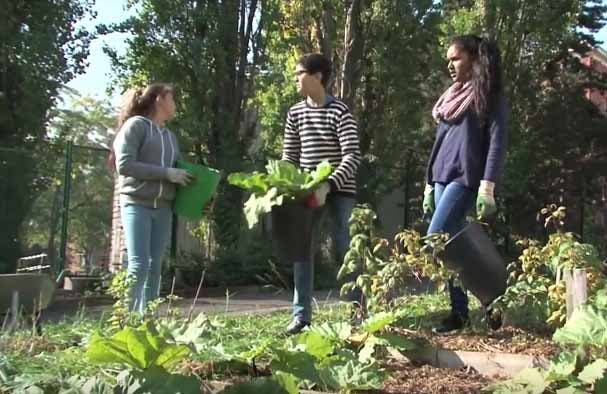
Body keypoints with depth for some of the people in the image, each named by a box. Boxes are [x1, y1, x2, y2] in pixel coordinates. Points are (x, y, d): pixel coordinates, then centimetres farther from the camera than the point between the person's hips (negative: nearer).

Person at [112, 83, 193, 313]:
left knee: (155, 267, 4)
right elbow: (124, 165, -12)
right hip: (137, 204, -6)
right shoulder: (136, 125, -2)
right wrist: (166, 173, -15)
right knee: (138, 265, -12)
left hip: (163, 208, 7)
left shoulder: (170, 136, 20)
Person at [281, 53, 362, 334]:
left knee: (344, 248, -2)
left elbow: (352, 156, -16)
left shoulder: (339, 111, -9)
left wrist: (328, 186, -27)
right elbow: (289, 156, 11)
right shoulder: (295, 113, 8)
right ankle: (301, 314, 9)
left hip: (339, 190, -5)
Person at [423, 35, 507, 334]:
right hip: (442, 178, 8)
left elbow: (497, 142, -10)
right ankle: (459, 311, 10)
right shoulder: (451, 97, 20)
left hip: (465, 178, -8)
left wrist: (487, 187, -19)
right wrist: (429, 184, 18)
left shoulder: (488, 95, -2)